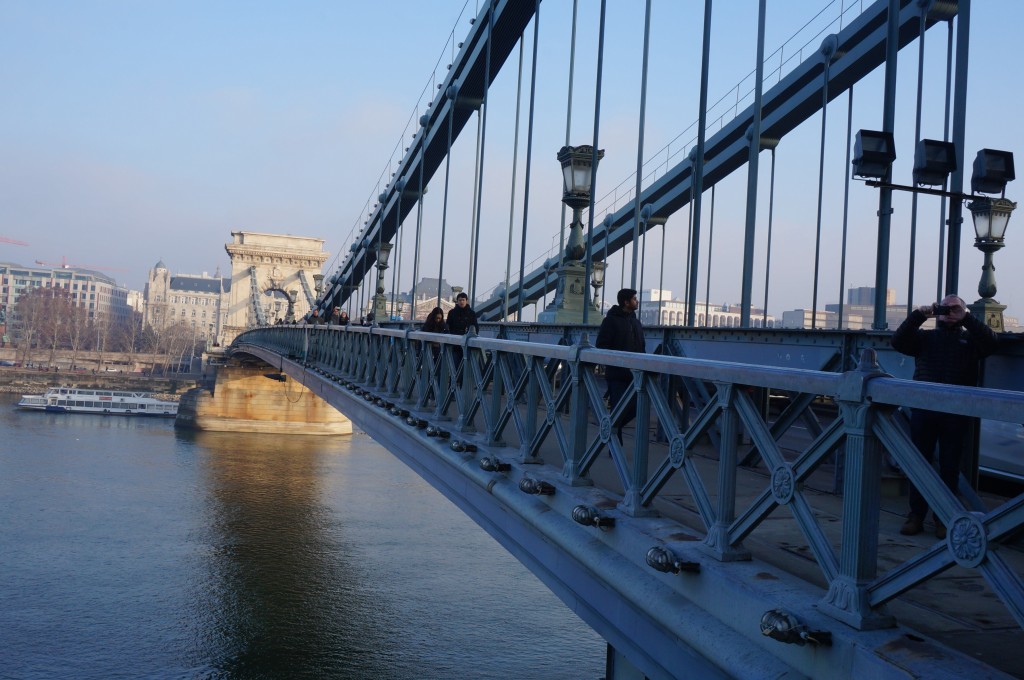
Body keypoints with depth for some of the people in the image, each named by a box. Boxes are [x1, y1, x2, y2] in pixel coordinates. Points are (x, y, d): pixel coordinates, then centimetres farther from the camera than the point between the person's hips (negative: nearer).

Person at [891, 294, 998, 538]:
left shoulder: (970, 339, 13)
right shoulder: (925, 336, 15)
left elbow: (991, 342, -6)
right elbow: (898, 341, 0)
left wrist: (966, 318, -10)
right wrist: (918, 316, -9)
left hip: (956, 414, -1)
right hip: (923, 410, 1)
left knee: (950, 467, 3)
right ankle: (916, 515, 9)